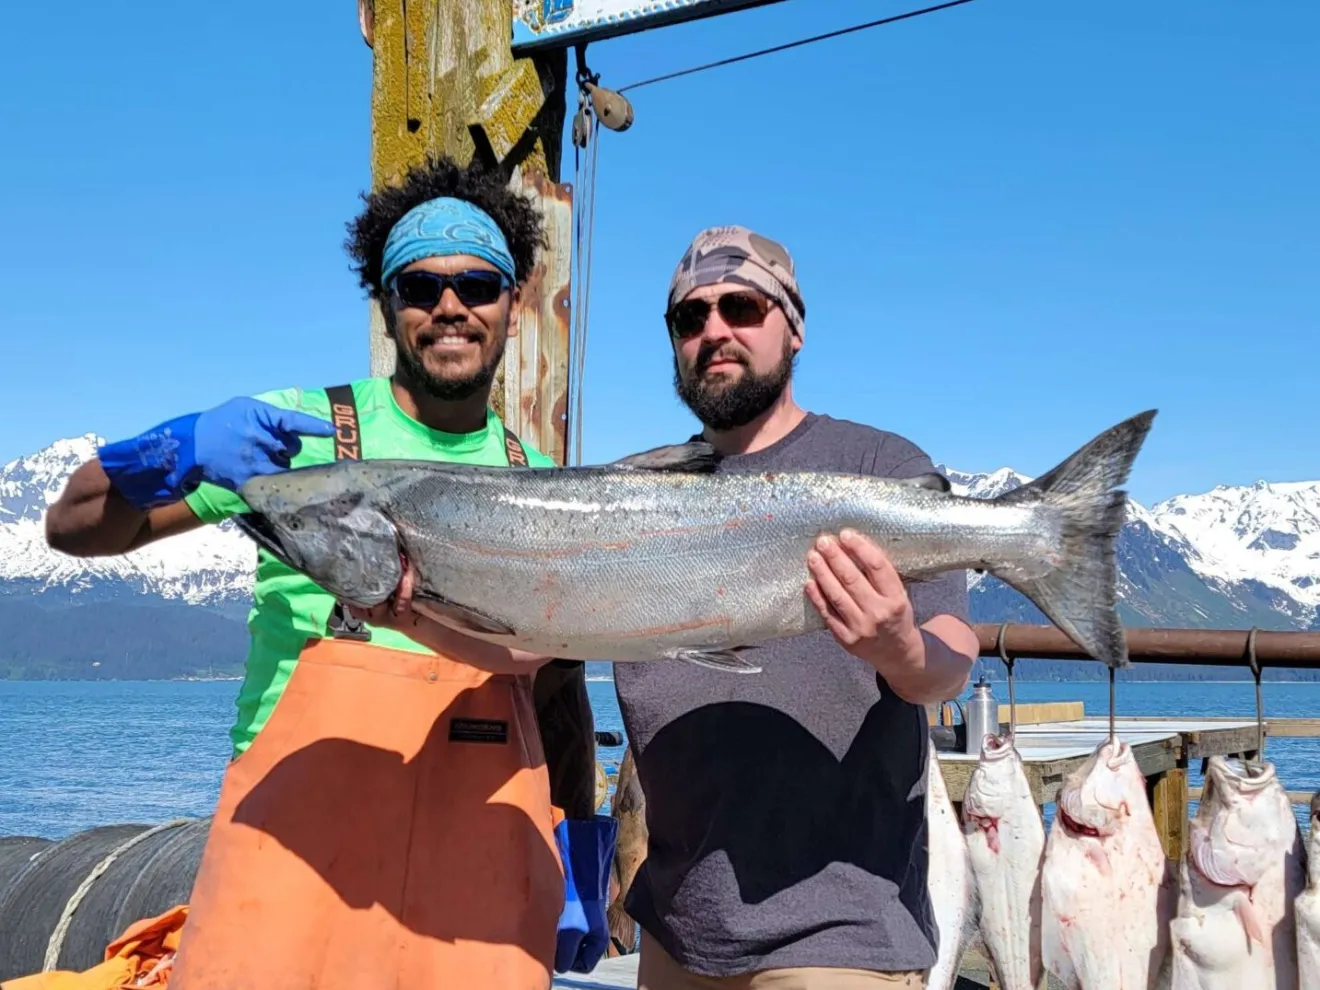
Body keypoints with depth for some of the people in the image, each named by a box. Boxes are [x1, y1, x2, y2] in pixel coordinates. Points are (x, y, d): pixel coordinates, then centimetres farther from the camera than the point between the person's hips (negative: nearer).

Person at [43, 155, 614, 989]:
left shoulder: (541, 483, 11)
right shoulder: (295, 427, 2)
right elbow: (76, 529, 1)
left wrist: (580, 838, 10)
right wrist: (175, 456, -18)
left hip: (487, 856, 3)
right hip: (302, 837, -2)